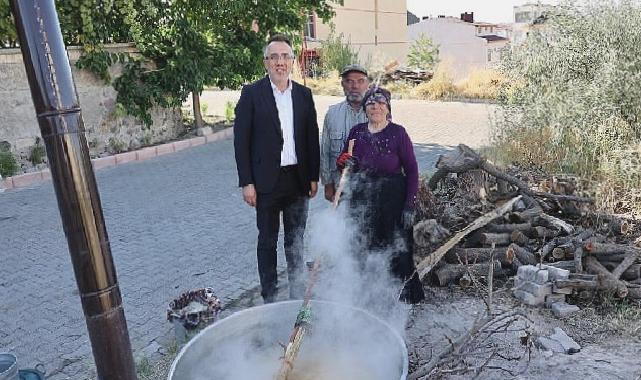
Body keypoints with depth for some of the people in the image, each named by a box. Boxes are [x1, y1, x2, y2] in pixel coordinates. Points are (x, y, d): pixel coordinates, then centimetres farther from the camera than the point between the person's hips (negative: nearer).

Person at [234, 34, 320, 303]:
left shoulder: (303, 94, 6)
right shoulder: (251, 93, -5)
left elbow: (312, 137, 8)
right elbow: (241, 140, -6)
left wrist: (313, 177, 5)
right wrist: (247, 182, -10)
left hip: (298, 178, 4)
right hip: (267, 181, -3)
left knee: (296, 239, 15)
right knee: (267, 241, 8)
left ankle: (297, 292, 30)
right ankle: (269, 297, 21)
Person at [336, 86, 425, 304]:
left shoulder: (398, 133, -5)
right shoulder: (356, 132, 6)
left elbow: (411, 170, -5)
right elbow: (342, 163, 16)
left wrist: (410, 205, -11)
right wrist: (344, 162, -9)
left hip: (392, 200, -4)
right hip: (361, 200, 4)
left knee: (397, 248, 0)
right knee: (364, 248, 9)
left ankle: (406, 296, 18)